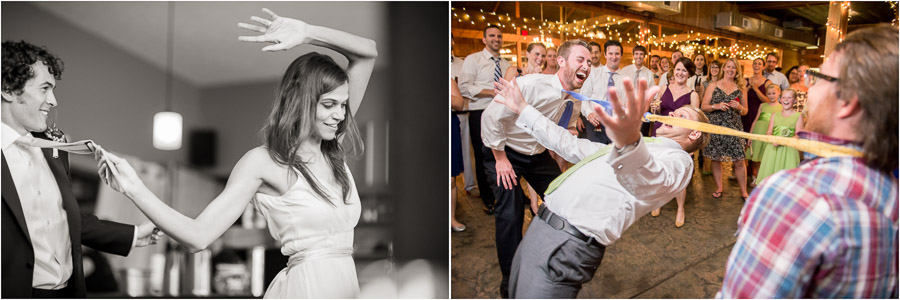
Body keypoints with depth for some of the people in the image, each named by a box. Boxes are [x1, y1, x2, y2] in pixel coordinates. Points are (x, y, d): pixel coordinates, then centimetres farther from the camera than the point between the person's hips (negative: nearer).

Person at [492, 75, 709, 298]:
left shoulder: (678, 159, -3)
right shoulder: (645, 144, 27)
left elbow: (651, 183, -29)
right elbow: (571, 146, 33)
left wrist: (630, 143, -51)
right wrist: (523, 109, 30)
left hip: (569, 245, -9)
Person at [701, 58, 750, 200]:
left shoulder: (741, 88, 11)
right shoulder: (714, 86, 7)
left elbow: (745, 111, 14)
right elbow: (703, 106, 4)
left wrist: (739, 107, -8)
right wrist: (716, 106, -13)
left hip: (734, 127, 0)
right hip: (715, 126, 0)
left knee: (739, 161, -4)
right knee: (716, 159, 4)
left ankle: (743, 191, 7)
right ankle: (718, 188, 20)